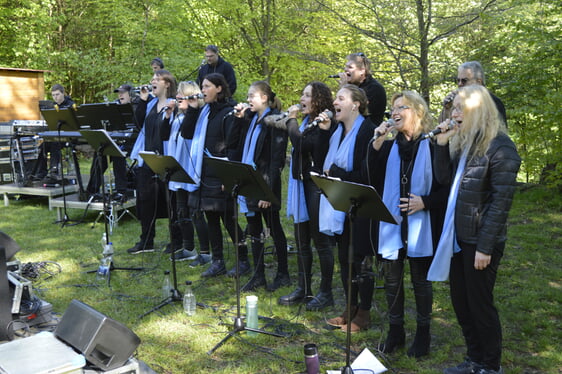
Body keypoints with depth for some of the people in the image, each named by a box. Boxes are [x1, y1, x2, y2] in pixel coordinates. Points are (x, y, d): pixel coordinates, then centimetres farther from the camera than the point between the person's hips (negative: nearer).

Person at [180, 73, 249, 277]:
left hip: (220, 175, -7)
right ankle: (217, 262, 21)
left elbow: (233, 146, -15)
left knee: (228, 218, 1)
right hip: (204, 174, 7)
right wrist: (192, 109, 0)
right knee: (211, 218, 11)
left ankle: (243, 259, 16)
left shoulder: (228, 112, -10)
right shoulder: (203, 111, 13)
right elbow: (186, 133, 7)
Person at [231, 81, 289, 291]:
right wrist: (238, 118, 3)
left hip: (265, 182, -8)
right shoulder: (250, 118, 10)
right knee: (254, 230, 13)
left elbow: (276, 158, -18)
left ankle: (283, 274, 21)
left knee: (274, 229, 6)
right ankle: (258, 275, 25)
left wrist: (269, 189, -21)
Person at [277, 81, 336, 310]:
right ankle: (303, 289, 25)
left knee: (321, 240, 1)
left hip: (317, 186, -9)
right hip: (302, 184, 9)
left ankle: (326, 292, 14)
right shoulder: (308, 121, 14)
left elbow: (301, 144, -23)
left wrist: (292, 119, -12)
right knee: (301, 239, 13)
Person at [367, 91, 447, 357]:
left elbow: (446, 188, -5)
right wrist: (377, 144, -10)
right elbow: (373, 179, -5)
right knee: (392, 280, 11)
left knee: (420, 281, 9)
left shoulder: (432, 146, -5)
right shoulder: (389, 147, 8)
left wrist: (425, 202, -19)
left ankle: (422, 333, 27)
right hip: (391, 224, 4)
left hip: (420, 227, -4)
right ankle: (395, 331, 28)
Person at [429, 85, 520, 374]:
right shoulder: (462, 141, 9)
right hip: (458, 236, 8)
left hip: (480, 240, -8)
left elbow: (501, 201, -18)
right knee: (461, 302, 15)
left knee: (480, 304, 6)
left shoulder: (500, 146, -15)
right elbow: (443, 178, 7)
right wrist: (442, 144, -5)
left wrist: (485, 246, -19)